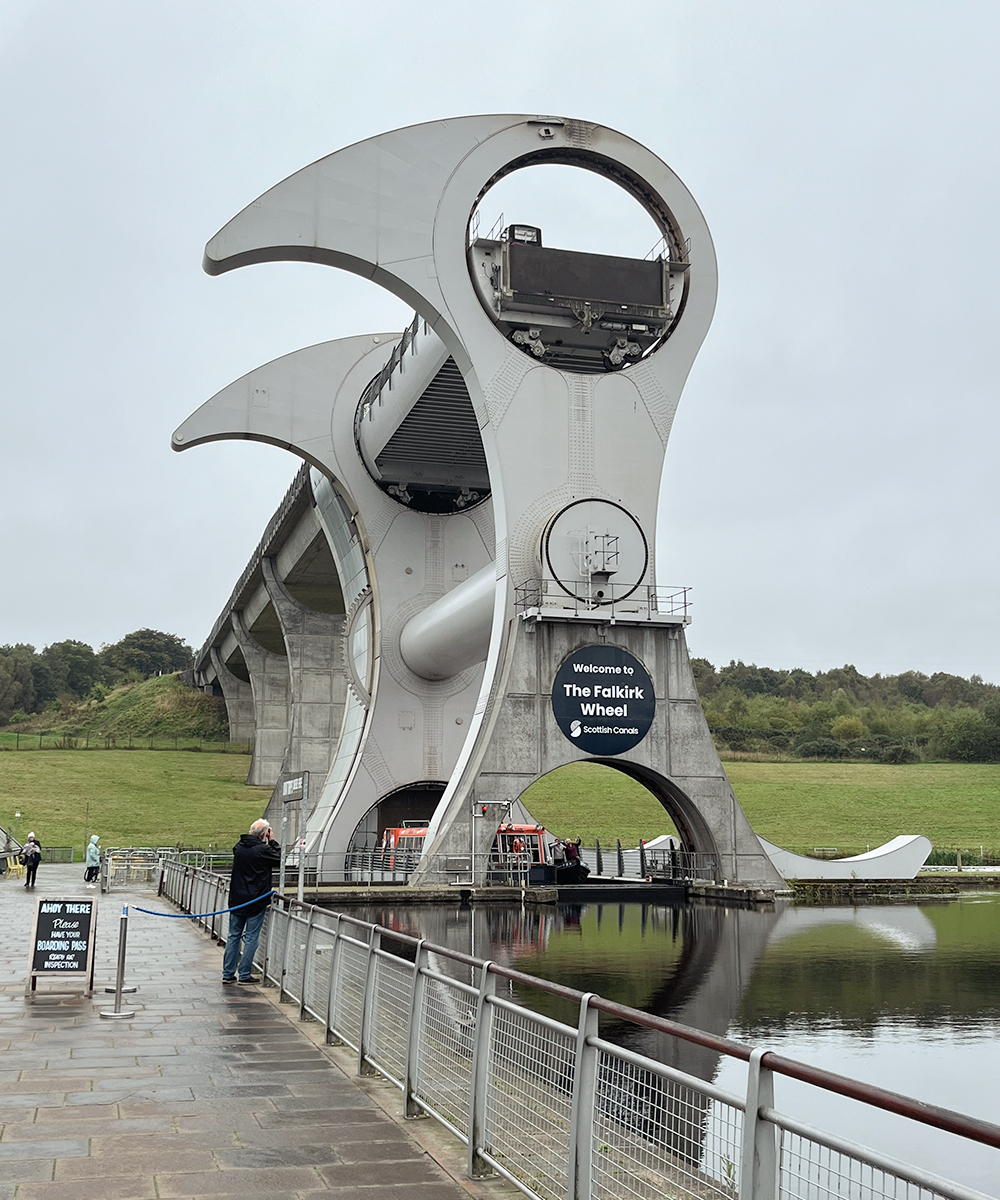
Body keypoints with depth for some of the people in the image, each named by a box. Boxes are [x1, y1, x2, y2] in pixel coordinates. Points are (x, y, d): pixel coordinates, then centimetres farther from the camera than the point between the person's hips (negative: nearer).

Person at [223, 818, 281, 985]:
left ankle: (228, 973, 16)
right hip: (256, 901, -6)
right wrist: (272, 842, 3)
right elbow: (280, 860, -3)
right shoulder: (263, 850, -16)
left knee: (233, 936, 13)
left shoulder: (239, 847, 4)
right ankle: (244, 974, 5)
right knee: (251, 938, 2)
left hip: (237, 900, 6)